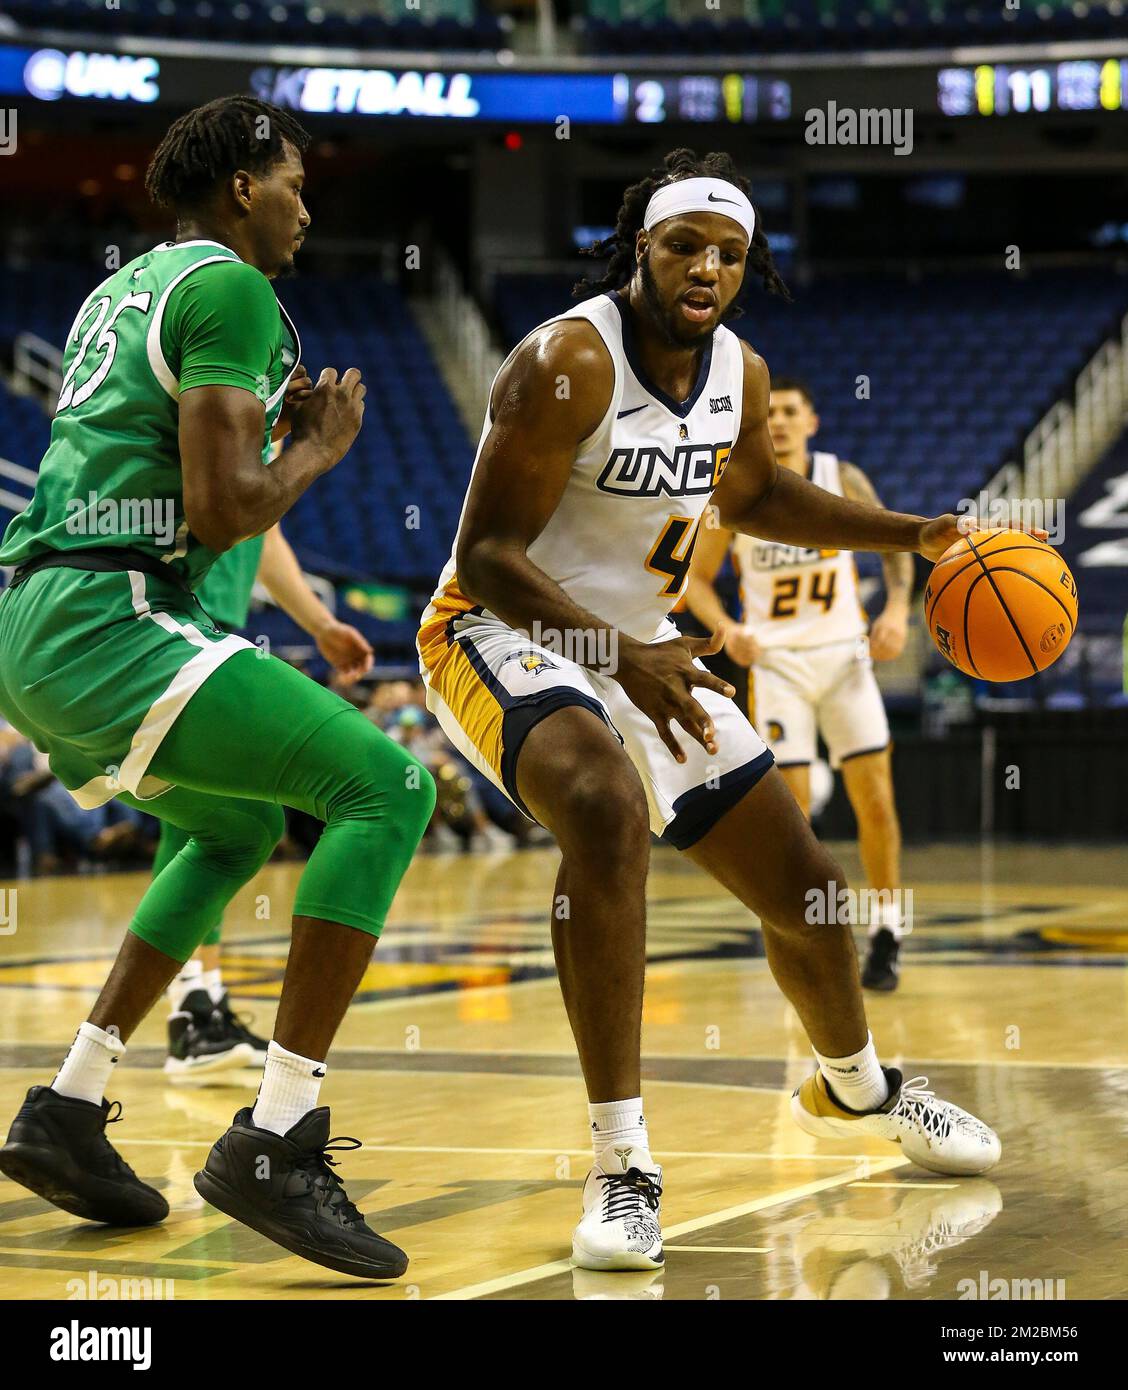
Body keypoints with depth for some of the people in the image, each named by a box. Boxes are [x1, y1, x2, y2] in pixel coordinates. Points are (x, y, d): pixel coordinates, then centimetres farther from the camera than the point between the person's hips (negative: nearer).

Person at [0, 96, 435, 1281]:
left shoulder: (121, 289, 24)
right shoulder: (229, 289, -6)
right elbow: (221, 512, -16)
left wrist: (277, 422, 27)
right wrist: (320, 445, 3)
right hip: (101, 619, -10)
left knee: (238, 827, 29)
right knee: (385, 788, -12)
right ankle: (274, 1143, -16)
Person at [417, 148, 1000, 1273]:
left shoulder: (739, 375, 1)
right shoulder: (570, 360, -22)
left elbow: (753, 496, 23)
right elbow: (486, 552, -24)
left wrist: (914, 535, 13)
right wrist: (630, 661, -33)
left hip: (641, 653, 8)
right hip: (499, 634, -7)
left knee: (805, 892, 13)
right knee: (607, 809, -39)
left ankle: (856, 1086, 46)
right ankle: (621, 1165, -35)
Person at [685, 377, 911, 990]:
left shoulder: (843, 479, -4)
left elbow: (894, 544, 8)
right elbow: (697, 578, 2)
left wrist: (896, 609, -9)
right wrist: (727, 629, -17)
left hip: (845, 656, 1)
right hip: (775, 663, -1)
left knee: (876, 802, -5)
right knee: (791, 810, -5)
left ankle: (886, 929, 13)